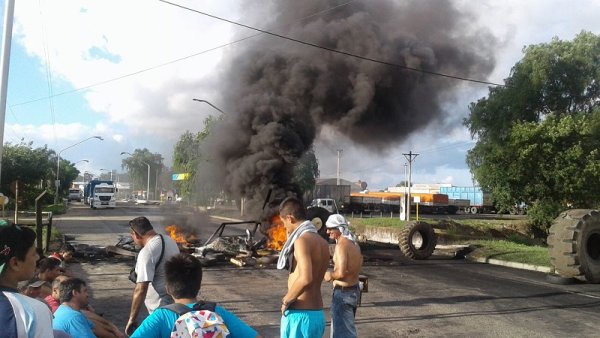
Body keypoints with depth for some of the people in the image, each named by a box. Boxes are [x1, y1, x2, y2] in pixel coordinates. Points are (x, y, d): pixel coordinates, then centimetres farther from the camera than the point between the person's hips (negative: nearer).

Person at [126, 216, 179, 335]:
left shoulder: (147, 252, -24)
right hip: (175, 301, 9)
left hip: (161, 309, -9)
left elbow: (141, 290, -27)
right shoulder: (169, 240, 3)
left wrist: (132, 319, -21)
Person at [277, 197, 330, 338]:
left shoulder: (302, 240, -18)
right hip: (317, 314, 9)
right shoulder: (322, 242, 9)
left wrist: (286, 300, -14)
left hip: (300, 315, -9)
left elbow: (305, 278, -31)